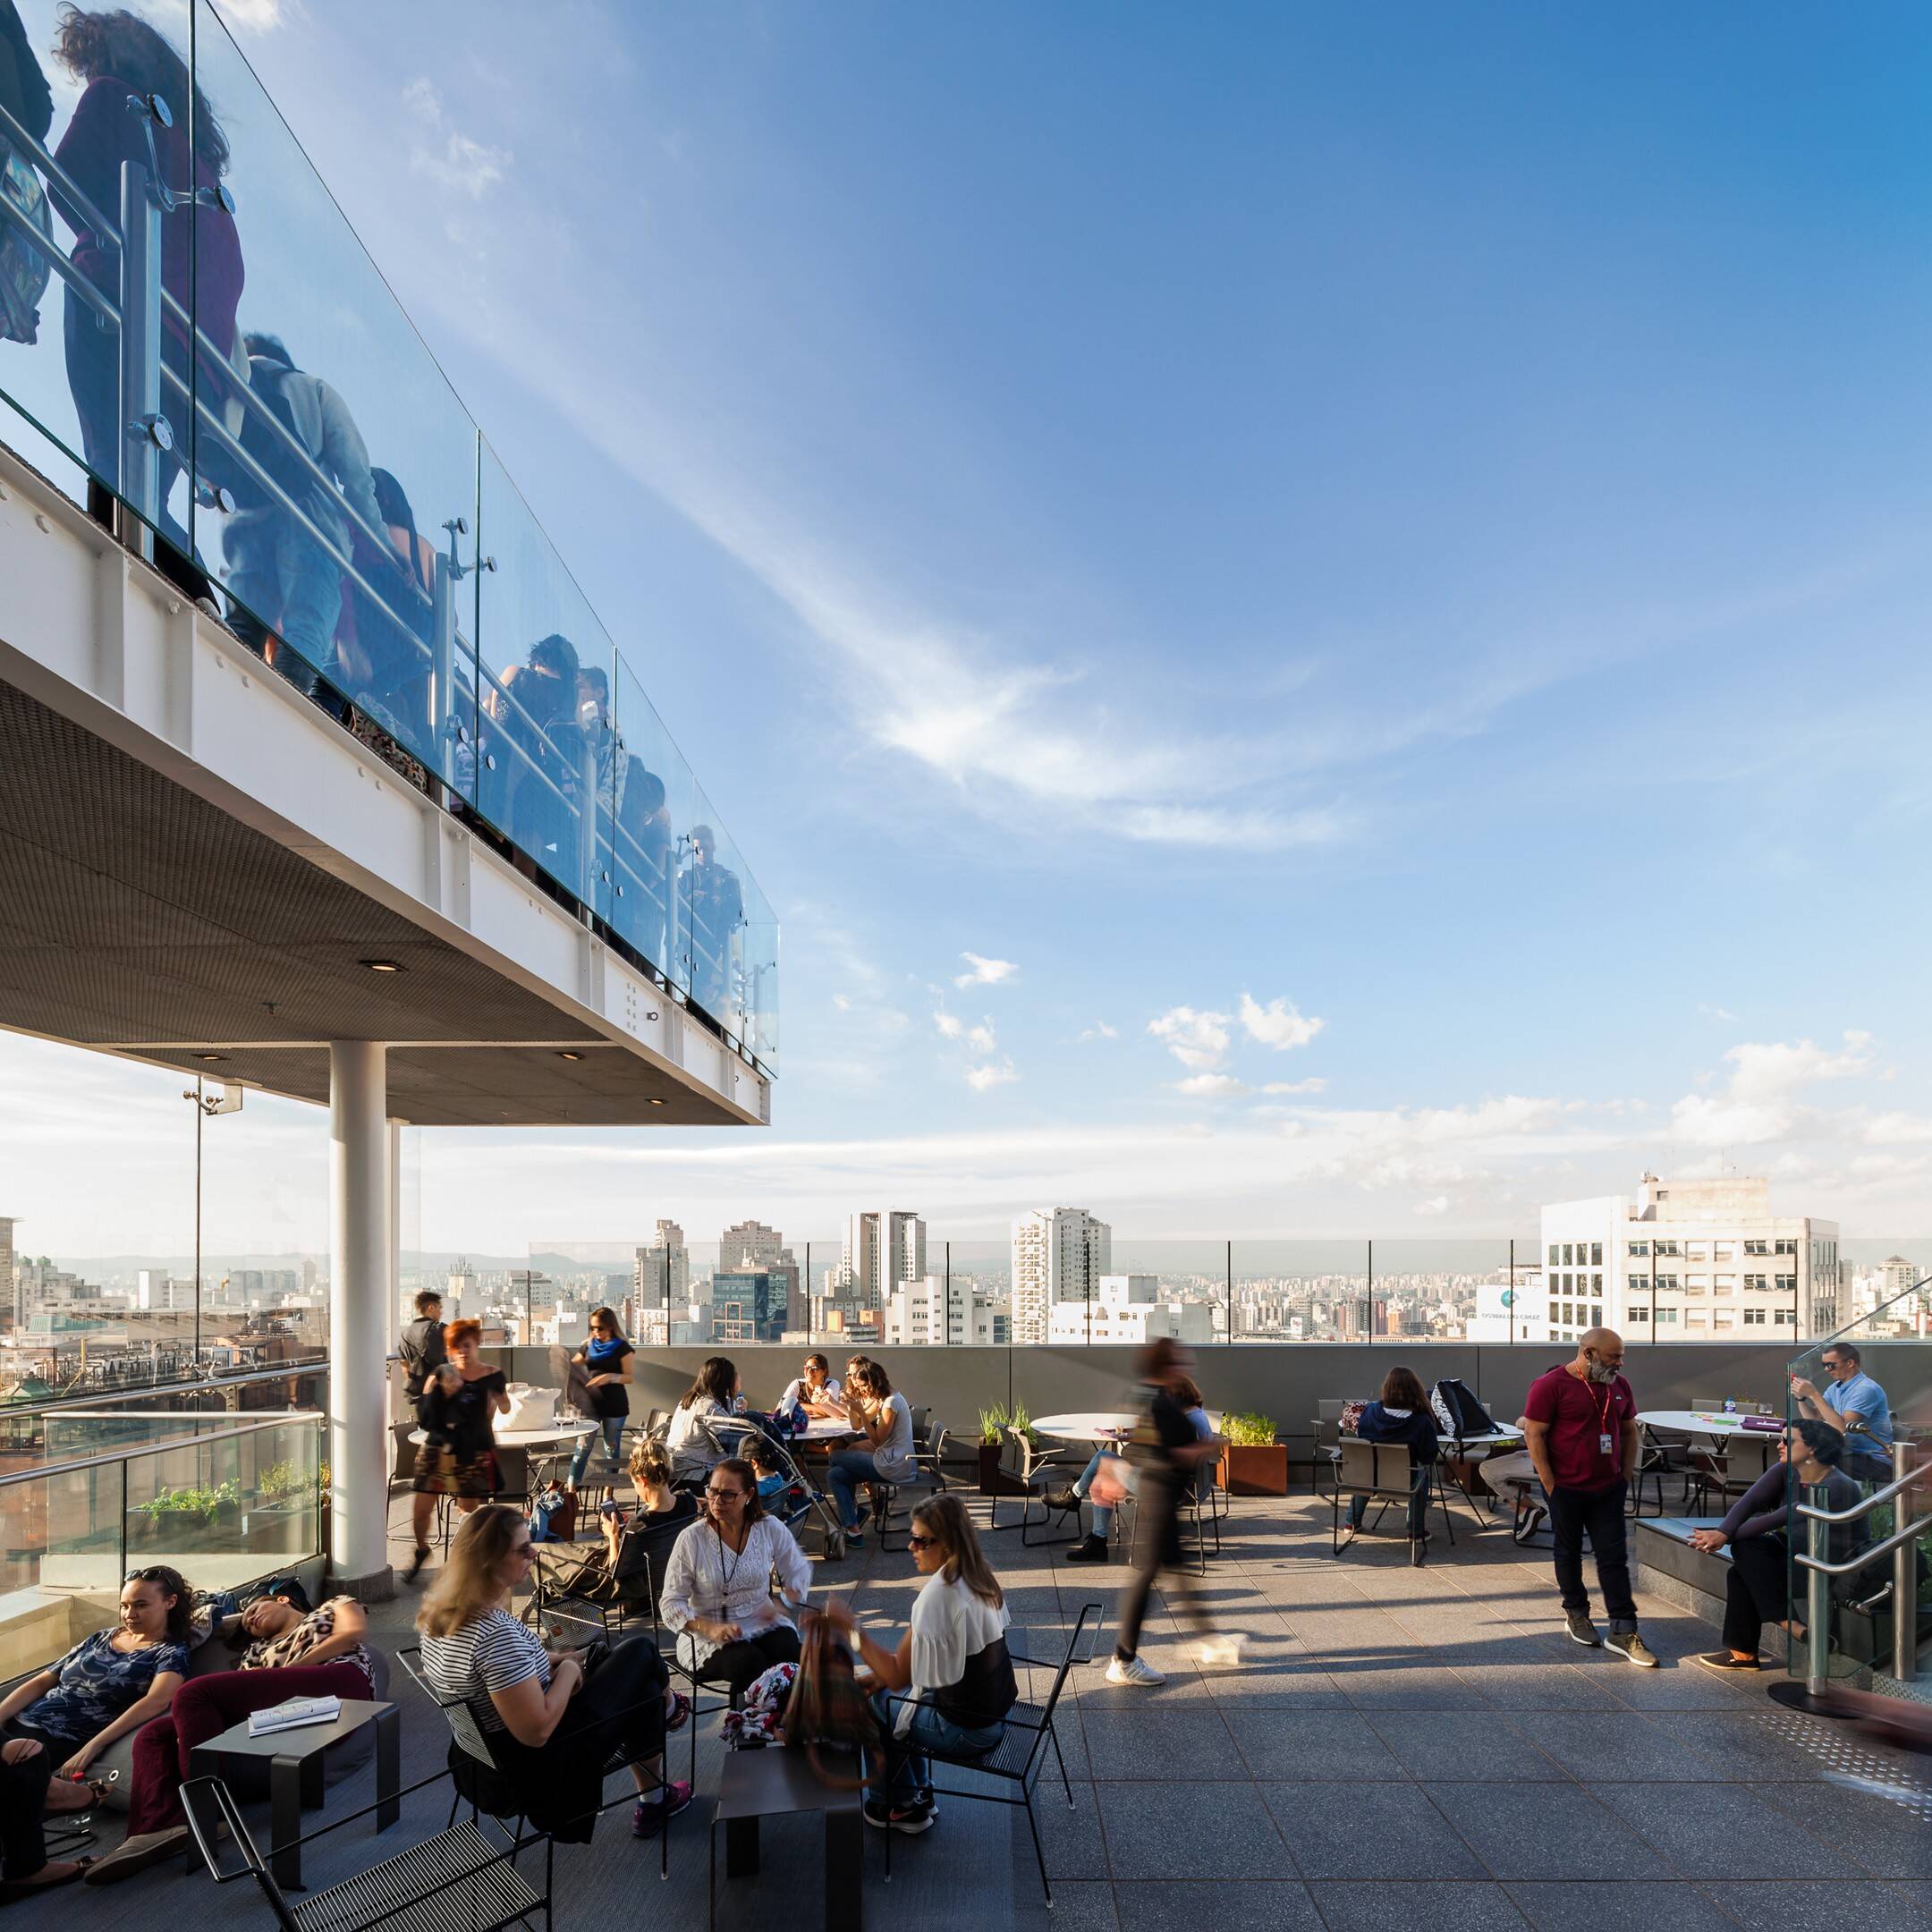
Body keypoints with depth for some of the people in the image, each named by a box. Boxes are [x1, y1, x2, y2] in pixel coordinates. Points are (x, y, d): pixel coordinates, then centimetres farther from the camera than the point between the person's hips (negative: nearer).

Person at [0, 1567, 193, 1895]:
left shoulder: (170, 1652, 4)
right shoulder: (100, 1639, 23)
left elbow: (157, 1700, -14)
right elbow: (40, 1682, 20)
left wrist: (91, 1748, -25)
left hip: (60, 1741, -5)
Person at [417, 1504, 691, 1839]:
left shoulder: (439, 1609, -7)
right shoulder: (497, 1633, -36)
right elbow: (537, 1731, -32)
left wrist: (548, 1661, 5)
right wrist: (568, 1671, -16)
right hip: (539, 1767, -9)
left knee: (641, 1684, 21)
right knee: (639, 1651, 5)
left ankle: (653, 1802, 39)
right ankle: (667, 1706, 41)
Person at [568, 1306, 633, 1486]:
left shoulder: (621, 1348, -3)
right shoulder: (588, 1346, 9)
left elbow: (629, 1377, -6)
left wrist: (610, 1377, -23)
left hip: (614, 1405, -3)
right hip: (590, 1403, 3)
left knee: (612, 1448, 5)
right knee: (583, 1446, -1)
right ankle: (571, 1490, 0)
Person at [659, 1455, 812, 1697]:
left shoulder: (770, 1529, 0)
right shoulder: (692, 1539, -8)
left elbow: (799, 1573, 13)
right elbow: (670, 1604, -6)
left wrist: (782, 1604, -8)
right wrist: (710, 1629, -22)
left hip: (763, 1624, 3)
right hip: (707, 1640, -3)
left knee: (791, 1655, -29)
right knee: (750, 1663, -33)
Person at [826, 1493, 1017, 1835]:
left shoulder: (939, 1594, -26)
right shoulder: (979, 1578, 1)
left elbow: (897, 1675, -20)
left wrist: (851, 1627, -16)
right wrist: (875, 1677, 10)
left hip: (966, 1730, -8)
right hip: (995, 1712, 8)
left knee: (872, 1704, 12)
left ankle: (901, 1805, 28)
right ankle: (918, 1792, 33)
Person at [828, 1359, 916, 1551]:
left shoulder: (891, 1402, -15)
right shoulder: (879, 1400, 14)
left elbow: (877, 1441, -16)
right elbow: (856, 1425, 19)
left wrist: (860, 1411, -18)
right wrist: (850, 1402, 7)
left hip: (895, 1466, -10)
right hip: (891, 1462, 10)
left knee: (836, 1456, -3)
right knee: (835, 1474, 8)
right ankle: (852, 1531, 7)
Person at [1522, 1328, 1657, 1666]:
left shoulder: (1618, 1385, 6)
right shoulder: (1550, 1385, -13)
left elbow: (1630, 1431, 16)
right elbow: (1534, 1435, -13)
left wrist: (1625, 1474, 8)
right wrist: (1550, 1485, -13)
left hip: (1608, 1489, 4)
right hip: (1566, 1489, -4)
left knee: (1614, 1557, 1)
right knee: (1569, 1553, 11)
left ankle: (1623, 1632, 3)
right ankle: (1575, 1613, 28)